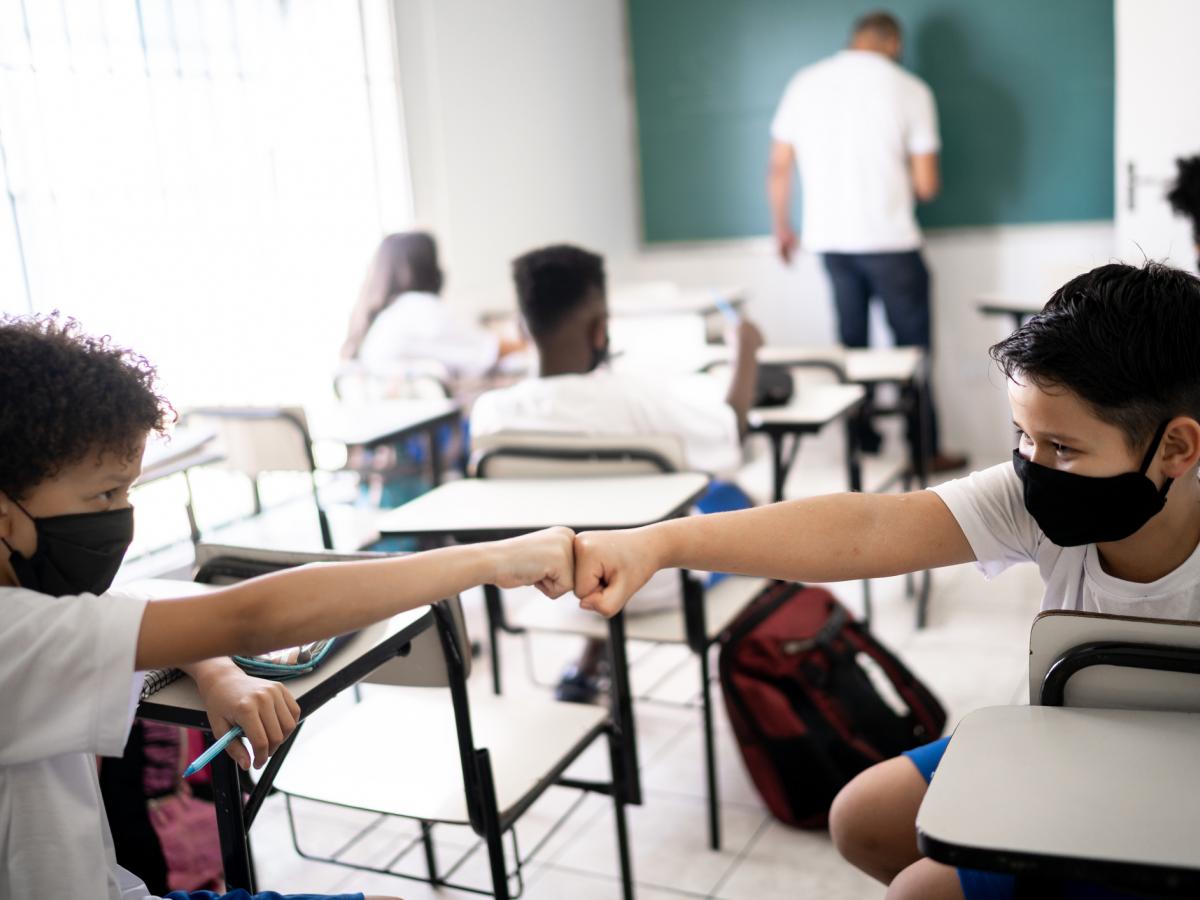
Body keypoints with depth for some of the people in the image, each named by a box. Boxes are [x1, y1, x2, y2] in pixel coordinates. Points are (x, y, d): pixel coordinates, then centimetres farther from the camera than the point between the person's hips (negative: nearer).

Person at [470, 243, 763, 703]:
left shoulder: (492, 411, -20)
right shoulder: (640, 397, -31)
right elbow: (734, 425, -15)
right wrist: (745, 348, 2)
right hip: (662, 580, -3)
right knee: (729, 498, 25)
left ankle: (586, 670, 36)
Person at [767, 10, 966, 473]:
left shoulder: (804, 82, 4)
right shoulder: (909, 89, -5)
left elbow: (779, 169, 5)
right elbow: (926, 185, -6)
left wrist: (782, 228, 17)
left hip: (828, 238, 4)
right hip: (889, 239, -3)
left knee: (851, 342, 14)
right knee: (912, 346, 7)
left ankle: (863, 443, 20)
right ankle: (926, 451, 13)